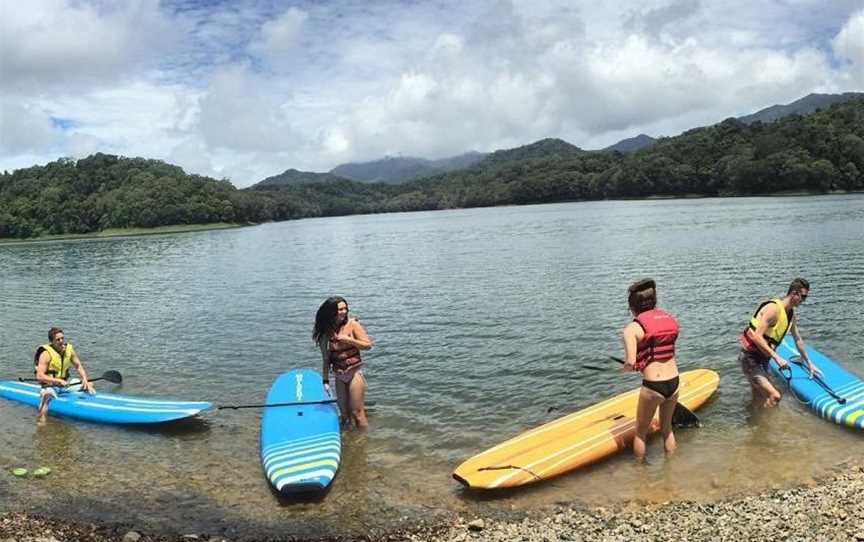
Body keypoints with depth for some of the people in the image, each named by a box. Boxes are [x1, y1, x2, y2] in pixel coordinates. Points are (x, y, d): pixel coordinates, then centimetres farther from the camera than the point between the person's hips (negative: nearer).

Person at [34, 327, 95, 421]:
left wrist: (85, 380, -7)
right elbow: (39, 376, -23)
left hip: (65, 384, 7)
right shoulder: (46, 354, -18)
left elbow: (78, 366, 9)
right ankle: (42, 421, -37)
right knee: (47, 394, -40)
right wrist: (58, 381, -31)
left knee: (89, 385, 5)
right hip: (50, 386, -7)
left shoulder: (69, 349, 0)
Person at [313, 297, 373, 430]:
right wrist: (326, 380, 3)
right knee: (344, 415, 11)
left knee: (357, 412, -1)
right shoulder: (327, 331, 2)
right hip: (339, 376, 4)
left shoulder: (352, 324, -6)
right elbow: (326, 358, 5)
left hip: (354, 373, -3)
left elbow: (368, 345, -7)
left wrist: (348, 339, -18)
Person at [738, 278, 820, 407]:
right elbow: (757, 337, -28)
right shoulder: (774, 308, -21)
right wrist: (777, 357, -30)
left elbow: (798, 340, 22)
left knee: (759, 401, 17)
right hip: (750, 358, -10)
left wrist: (809, 363, 28)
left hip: (762, 359, 10)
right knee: (774, 396, -20)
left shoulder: (791, 314, 8)